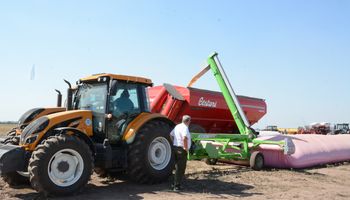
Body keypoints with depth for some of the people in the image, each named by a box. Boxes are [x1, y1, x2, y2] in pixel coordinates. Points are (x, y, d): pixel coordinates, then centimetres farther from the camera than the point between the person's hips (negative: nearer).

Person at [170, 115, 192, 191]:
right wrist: (186, 148, -22)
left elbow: (171, 134, 23)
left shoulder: (177, 126, 11)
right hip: (181, 150, -9)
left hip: (175, 147, 9)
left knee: (178, 167, 20)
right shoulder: (185, 128, -17)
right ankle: (177, 186, 2)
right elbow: (184, 138, -33)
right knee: (180, 168, -1)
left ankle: (175, 184, 27)